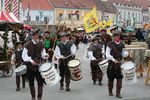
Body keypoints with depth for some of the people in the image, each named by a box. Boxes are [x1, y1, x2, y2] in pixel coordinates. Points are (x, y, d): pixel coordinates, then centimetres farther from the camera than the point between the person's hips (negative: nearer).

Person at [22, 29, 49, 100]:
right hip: (30, 66, -1)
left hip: (39, 65, 1)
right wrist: (30, 60, -17)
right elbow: (24, 56, -4)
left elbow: (43, 54, 10)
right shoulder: (28, 45, -4)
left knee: (40, 81, -6)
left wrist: (45, 56, -13)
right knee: (31, 82, 7)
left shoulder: (41, 44, 5)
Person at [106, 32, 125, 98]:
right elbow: (107, 55, -11)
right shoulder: (110, 44, -7)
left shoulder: (121, 44, 7)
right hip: (112, 63, -3)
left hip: (119, 63, 3)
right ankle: (110, 91, 27)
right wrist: (113, 59, -23)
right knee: (111, 78, 8)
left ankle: (118, 93, 0)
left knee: (119, 78, -5)